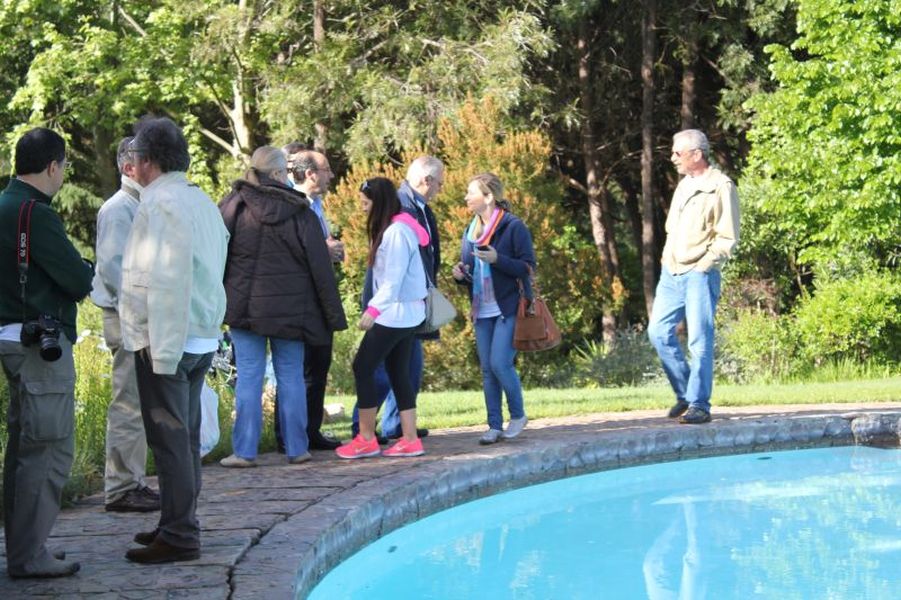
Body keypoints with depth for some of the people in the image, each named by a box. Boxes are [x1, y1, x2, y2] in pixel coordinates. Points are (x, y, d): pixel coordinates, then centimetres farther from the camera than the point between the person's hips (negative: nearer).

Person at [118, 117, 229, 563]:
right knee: (185, 438, 16)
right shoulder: (201, 201, 13)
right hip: (201, 338, 10)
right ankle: (177, 524, 26)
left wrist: (162, 351, -21)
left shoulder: (161, 203, -16)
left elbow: (166, 281, -22)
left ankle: (178, 537, 0)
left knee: (169, 439, -4)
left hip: (167, 339, -9)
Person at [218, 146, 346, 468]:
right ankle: (296, 449, 13)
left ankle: (244, 451, 3)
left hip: (244, 307, 0)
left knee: (249, 378, 3)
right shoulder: (300, 213, -5)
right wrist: (333, 315, 4)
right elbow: (320, 267, -2)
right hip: (289, 309, 0)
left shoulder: (233, 206, -4)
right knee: (291, 378, 8)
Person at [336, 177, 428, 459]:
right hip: (405, 313, 10)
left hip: (396, 313, -10)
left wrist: (374, 309, -27)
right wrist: (377, 307, 5)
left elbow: (394, 278, -22)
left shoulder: (396, 231, -16)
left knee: (363, 367, -5)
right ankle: (410, 439, 9)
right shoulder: (392, 228, 13)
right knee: (398, 373, 9)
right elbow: (387, 275, 11)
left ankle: (366, 440, 0)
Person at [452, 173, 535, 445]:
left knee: (500, 363, -13)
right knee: (487, 369, 5)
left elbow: (528, 268, -11)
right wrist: (460, 275, -2)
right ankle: (495, 425, 10)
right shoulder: (471, 231, 13)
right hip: (482, 312, 7)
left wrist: (497, 259, -23)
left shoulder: (513, 227, -8)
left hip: (508, 310, -7)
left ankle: (517, 415, 7)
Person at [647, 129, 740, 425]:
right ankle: (685, 393, 16)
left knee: (700, 339, -6)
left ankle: (699, 404, -1)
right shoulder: (684, 185, 17)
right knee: (659, 331, 4)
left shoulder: (721, 187, -7)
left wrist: (702, 267, -14)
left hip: (699, 275, -8)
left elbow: (727, 239, -10)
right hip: (671, 272, 8)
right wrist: (667, 259, 13)